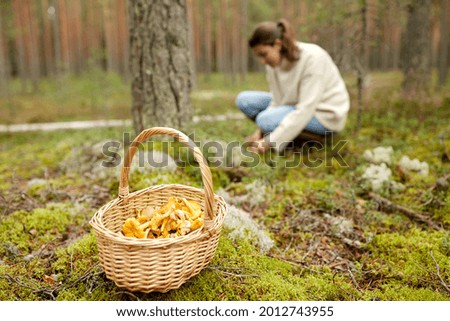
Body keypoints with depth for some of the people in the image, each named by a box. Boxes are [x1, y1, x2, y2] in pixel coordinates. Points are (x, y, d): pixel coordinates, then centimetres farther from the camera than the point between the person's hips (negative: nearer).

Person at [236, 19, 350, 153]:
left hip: (326, 114, -8)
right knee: (244, 99, -3)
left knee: (265, 119, -29)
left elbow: (305, 110, -30)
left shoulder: (312, 57, -27)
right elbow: (277, 100, -3)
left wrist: (271, 142, -31)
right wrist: (260, 131, -16)